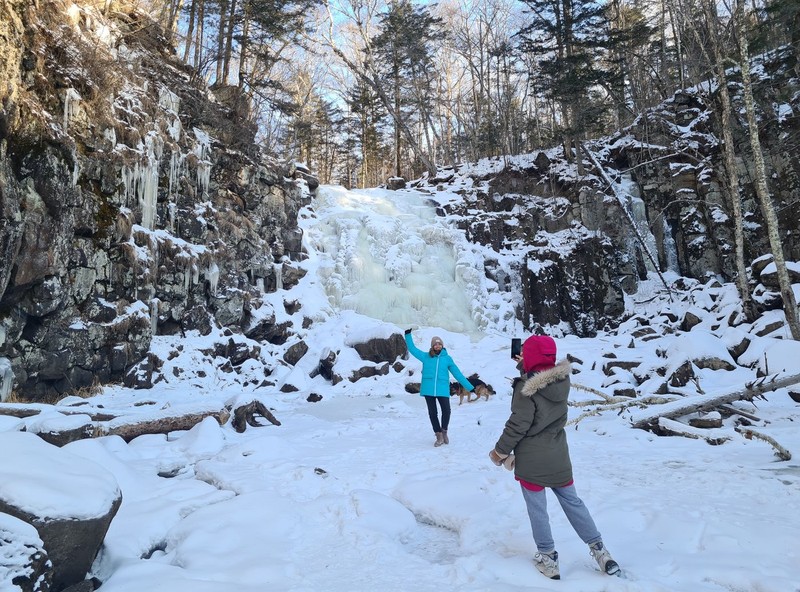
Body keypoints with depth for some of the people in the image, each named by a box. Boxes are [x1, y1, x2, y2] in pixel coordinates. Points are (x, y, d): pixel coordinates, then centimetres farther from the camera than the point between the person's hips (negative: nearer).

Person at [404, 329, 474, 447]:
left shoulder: (447, 358, 5)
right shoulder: (425, 356, 6)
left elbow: (458, 374, 7)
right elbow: (412, 349, 10)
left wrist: (470, 387, 6)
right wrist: (408, 335, 1)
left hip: (442, 389, -1)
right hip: (428, 390, 1)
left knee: (446, 411, -12)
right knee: (432, 413, 5)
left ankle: (444, 432, 14)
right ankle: (439, 436, 18)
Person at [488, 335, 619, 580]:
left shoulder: (526, 389, -22)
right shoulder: (563, 379, -5)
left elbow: (517, 425, -19)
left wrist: (500, 452, -6)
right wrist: (524, 367, 23)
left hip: (531, 459, -6)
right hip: (558, 455, 6)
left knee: (537, 509, 8)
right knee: (572, 501, 18)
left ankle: (548, 558, 20)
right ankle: (599, 550, 23)